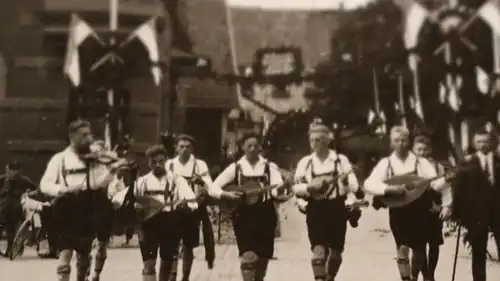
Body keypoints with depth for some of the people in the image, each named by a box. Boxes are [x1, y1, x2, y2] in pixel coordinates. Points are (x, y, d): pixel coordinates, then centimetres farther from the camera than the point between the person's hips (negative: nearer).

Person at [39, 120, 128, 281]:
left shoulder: (95, 159, 7)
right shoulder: (60, 159, 0)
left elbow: (101, 182, -5)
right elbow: (45, 184, -7)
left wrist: (112, 169, -23)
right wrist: (62, 189, -25)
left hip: (87, 211, 3)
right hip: (66, 209, -3)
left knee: (84, 256, 17)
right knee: (66, 253, -13)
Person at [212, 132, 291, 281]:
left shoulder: (270, 167, 3)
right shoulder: (235, 167, 3)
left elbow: (277, 191, -11)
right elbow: (214, 187, 2)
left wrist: (280, 189, -35)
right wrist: (228, 194, -17)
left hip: (265, 215, 2)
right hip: (243, 215, -1)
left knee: (263, 256, 10)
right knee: (249, 255, -13)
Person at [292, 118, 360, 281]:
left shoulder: (341, 160, 0)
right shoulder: (305, 162, 3)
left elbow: (353, 185, -1)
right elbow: (296, 188, 2)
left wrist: (351, 202, -18)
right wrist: (309, 187, -17)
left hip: (336, 209, 1)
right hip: (315, 210, 0)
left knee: (336, 251, 10)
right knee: (318, 250, -13)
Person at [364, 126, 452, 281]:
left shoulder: (421, 162, -2)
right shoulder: (386, 163, -1)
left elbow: (439, 182, -9)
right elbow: (369, 184, -12)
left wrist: (446, 205, -20)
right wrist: (390, 188, -26)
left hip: (419, 212, 1)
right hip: (398, 212, -1)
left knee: (419, 250, 12)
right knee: (403, 248, -11)